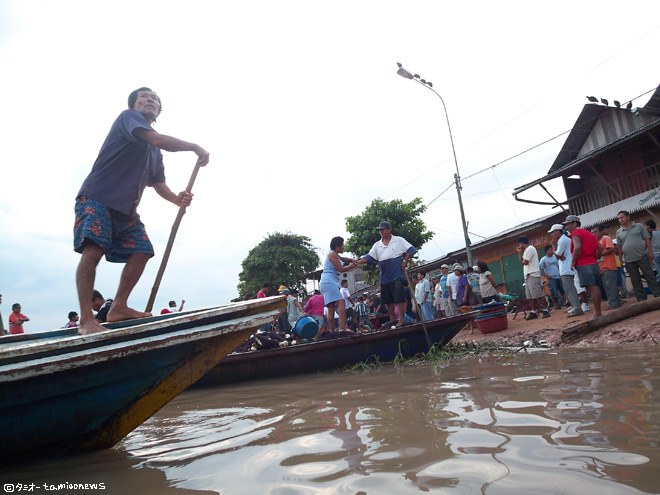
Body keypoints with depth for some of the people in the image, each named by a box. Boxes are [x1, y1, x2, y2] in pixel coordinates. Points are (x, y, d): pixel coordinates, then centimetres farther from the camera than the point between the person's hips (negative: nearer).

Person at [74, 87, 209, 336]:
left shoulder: (154, 151, 20)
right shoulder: (128, 117, -1)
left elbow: (158, 183, 19)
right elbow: (157, 140, -20)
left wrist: (177, 199, -2)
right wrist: (195, 147, -14)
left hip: (126, 208, 8)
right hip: (96, 198, -8)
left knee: (141, 251, -2)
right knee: (92, 250, -22)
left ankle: (119, 308, 6)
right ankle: (86, 319, -23)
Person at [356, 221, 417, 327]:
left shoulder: (399, 240, 4)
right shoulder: (377, 245, 14)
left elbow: (411, 250, 2)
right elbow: (369, 257, 4)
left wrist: (404, 261, -8)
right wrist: (358, 262, -11)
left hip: (397, 275, -5)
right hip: (384, 277, 5)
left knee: (399, 297, -11)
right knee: (387, 300, 9)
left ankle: (402, 319, -6)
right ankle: (392, 319, 22)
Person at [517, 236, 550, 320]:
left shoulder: (530, 249, -10)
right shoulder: (526, 250, 21)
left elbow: (525, 262, -15)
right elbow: (522, 262, 18)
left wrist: (523, 261, 7)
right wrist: (520, 252, 13)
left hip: (533, 276, -10)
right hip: (528, 276, 10)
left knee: (539, 294, -10)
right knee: (531, 296, 9)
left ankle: (545, 311, -8)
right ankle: (533, 312, 12)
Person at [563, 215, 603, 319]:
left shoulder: (575, 233, -5)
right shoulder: (588, 233, 22)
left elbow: (578, 247, -22)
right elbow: (600, 248, 18)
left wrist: (573, 261, -14)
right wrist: (595, 258, 20)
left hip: (583, 265, -9)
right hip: (594, 263, 9)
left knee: (592, 288, -9)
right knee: (595, 288, 9)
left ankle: (597, 313, -8)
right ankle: (598, 312, 14)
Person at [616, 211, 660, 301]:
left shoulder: (639, 226, 5)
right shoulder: (619, 232, 9)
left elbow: (647, 239, 3)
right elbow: (619, 247, 11)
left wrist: (650, 252, -5)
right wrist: (621, 259, 6)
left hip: (642, 257, -2)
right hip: (629, 260, 2)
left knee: (650, 277, 0)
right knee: (635, 281, 5)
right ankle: (642, 299, 11)